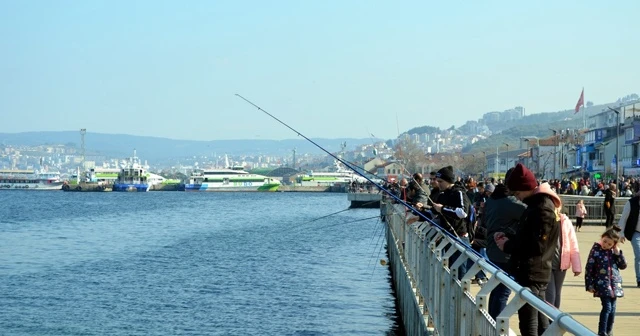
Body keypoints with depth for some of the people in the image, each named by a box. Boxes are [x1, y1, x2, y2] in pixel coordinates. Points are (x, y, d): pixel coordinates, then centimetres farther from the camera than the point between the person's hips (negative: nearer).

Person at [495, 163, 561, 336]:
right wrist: (508, 237, 5)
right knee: (540, 321, 16)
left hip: (530, 274, -11)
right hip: (534, 273, 11)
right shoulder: (538, 204, 14)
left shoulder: (542, 209, -18)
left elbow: (536, 246, -24)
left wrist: (508, 246, -13)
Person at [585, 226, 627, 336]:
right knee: (607, 307, -13)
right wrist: (589, 284, -6)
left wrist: (618, 253, -5)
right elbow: (589, 268, -4)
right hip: (602, 284, -5)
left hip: (615, 284, 5)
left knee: (612, 308, 7)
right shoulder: (596, 250, -5)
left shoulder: (614, 251, 7)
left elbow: (623, 265, 7)